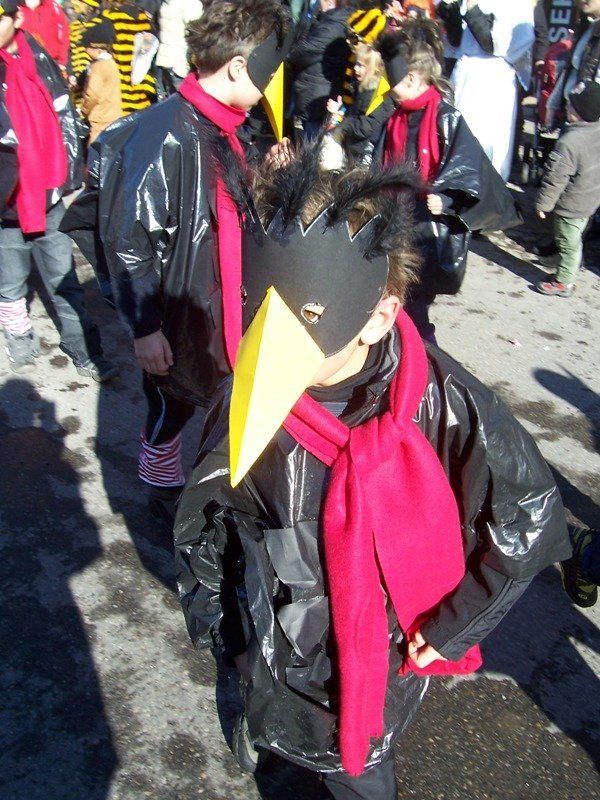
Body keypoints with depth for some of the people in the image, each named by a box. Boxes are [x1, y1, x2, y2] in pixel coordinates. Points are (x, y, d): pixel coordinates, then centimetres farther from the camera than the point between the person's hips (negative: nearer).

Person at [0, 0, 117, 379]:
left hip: (48, 198, 2)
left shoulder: (41, 60, 2)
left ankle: (84, 349, 21)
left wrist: (70, 179, 9)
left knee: (65, 281, 10)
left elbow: (66, 119, 10)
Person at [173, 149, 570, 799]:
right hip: (277, 662, 2)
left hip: (386, 662, -1)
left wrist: (449, 627, -9)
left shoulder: (442, 402, -27)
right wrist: (215, 623, 4)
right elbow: (201, 529, -4)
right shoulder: (245, 406, -22)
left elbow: (531, 516, -13)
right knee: (270, 728, 28)